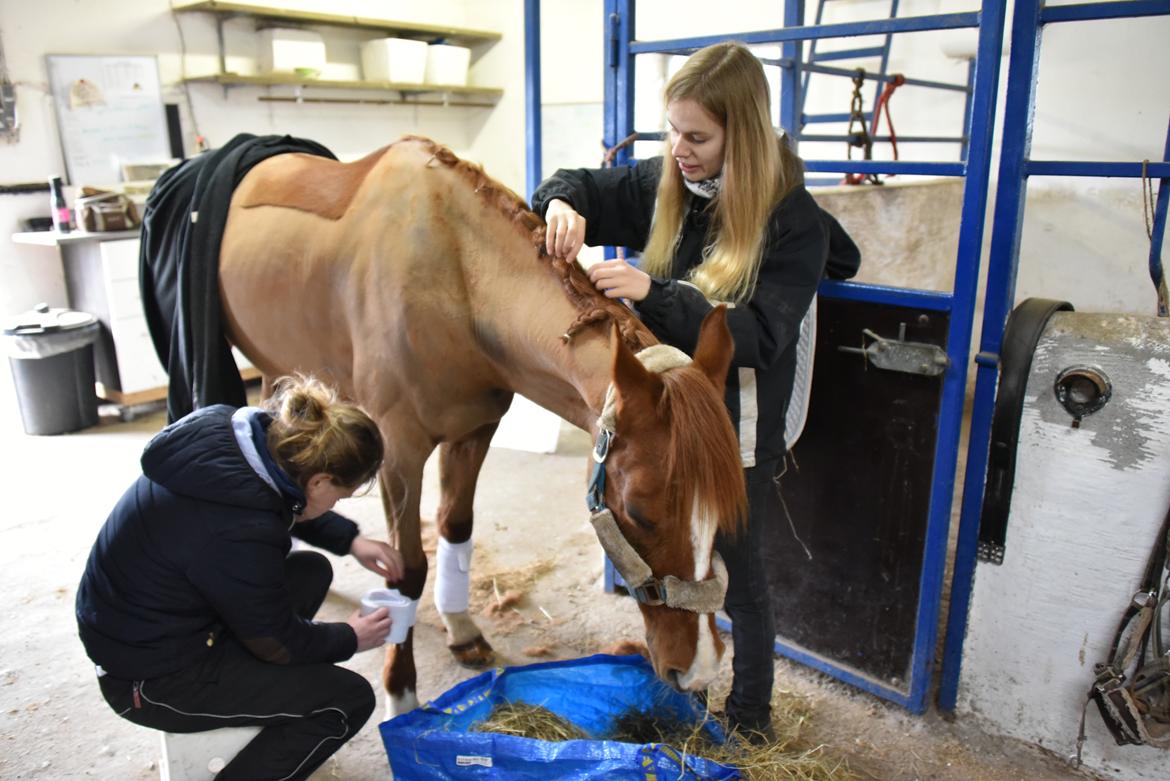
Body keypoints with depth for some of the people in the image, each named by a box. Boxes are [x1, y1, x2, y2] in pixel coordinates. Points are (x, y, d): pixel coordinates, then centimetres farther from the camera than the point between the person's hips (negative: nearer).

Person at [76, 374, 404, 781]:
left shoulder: (227, 432, -12)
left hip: (134, 620, 9)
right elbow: (277, 641, -17)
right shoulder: (235, 533, -34)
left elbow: (290, 504, 12)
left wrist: (351, 540, 6)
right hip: (151, 679, -9)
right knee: (349, 699, -9)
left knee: (312, 571, 15)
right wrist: (350, 638, -1)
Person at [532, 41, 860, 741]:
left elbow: (758, 337, -25)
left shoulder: (793, 220, -17)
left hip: (737, 432, -5)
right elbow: (583, 187, 10)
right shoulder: (665, 186, -3)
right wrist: (563, 205, -15)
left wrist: (653, 293, -35)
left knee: (740, 577, 12)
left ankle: (751, 715, 38)